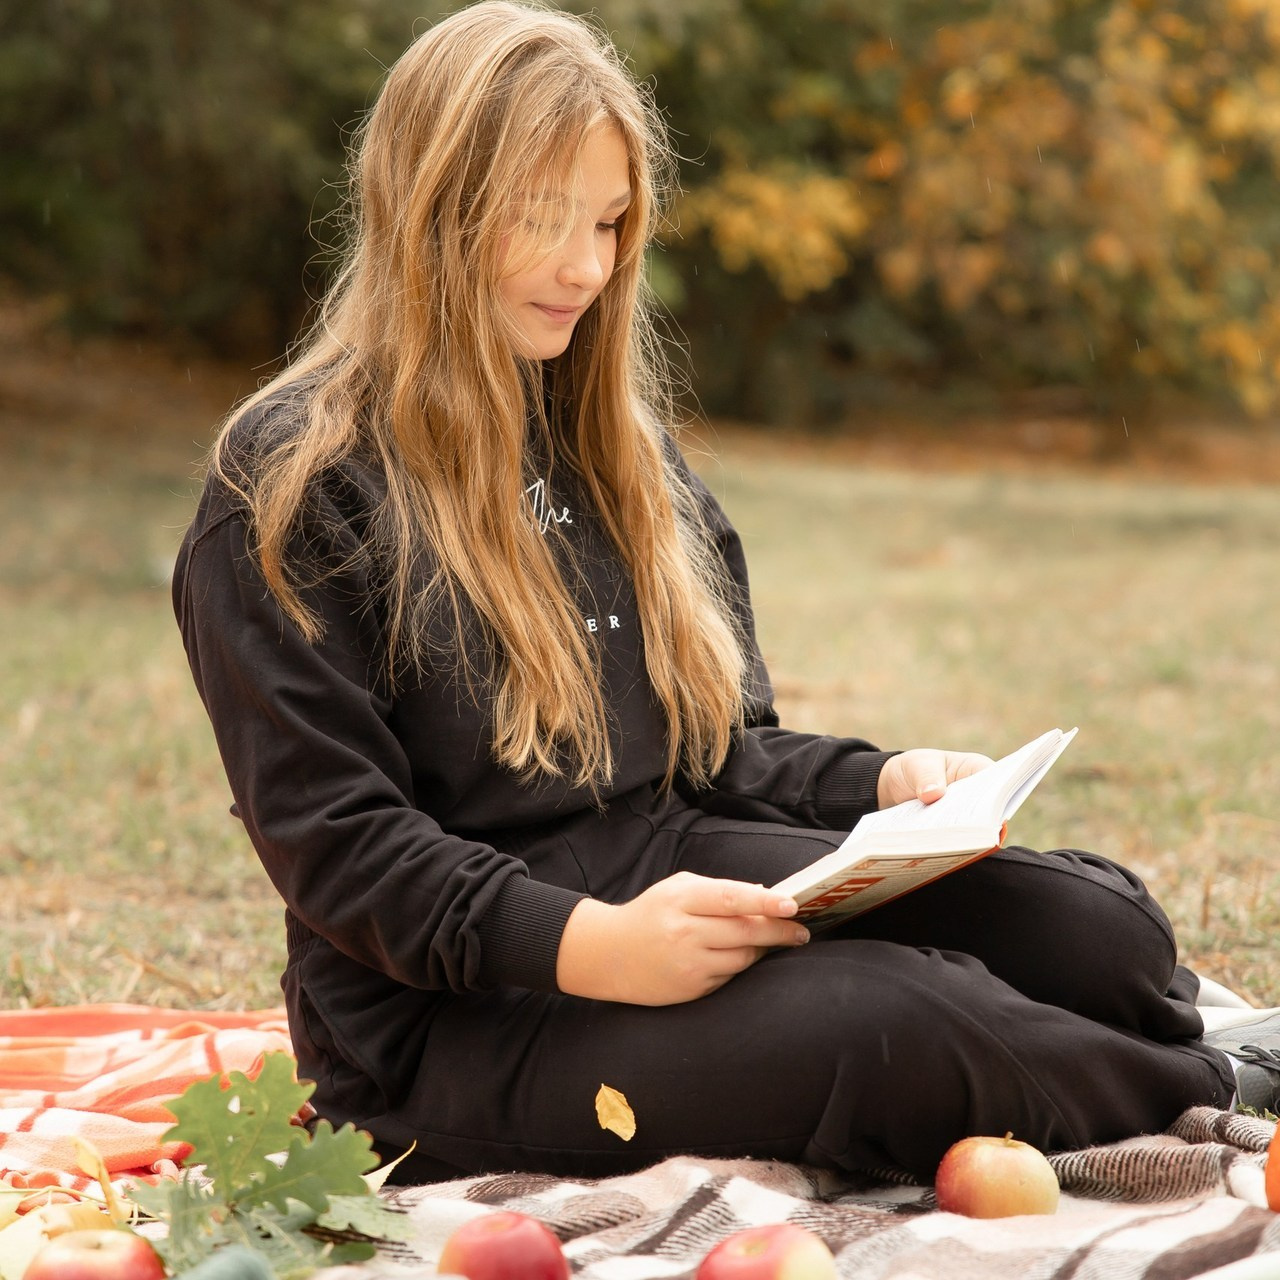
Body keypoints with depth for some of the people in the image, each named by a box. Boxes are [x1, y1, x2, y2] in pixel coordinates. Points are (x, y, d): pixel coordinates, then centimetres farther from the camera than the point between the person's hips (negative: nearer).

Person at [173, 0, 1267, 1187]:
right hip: (448, 1012, -7)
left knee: (1096, 926, -18)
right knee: (885, 1028, -30)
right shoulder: (289, 484, -5)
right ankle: (1200, 1101, -4)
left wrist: (880, 783, 0)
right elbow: (332, 838, -12)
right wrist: (587, 946, -26)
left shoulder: (614, 443, 18)